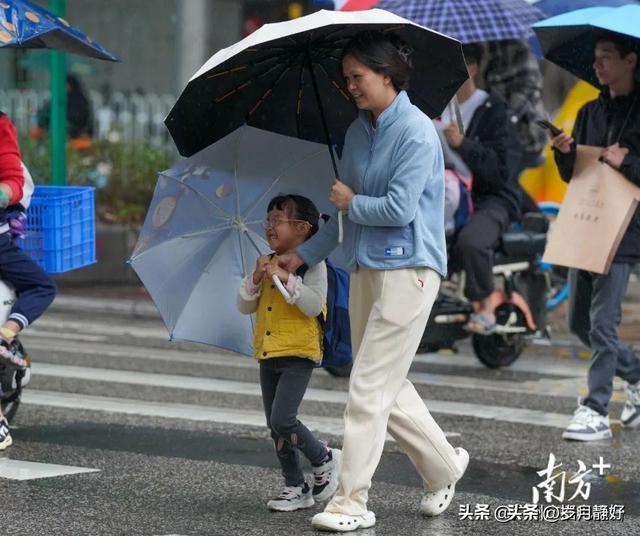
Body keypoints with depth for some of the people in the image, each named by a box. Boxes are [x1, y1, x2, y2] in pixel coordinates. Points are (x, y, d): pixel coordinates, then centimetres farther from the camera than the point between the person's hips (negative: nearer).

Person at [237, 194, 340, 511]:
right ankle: (296, 488, 15)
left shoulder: (311, 264, -6)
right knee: (275, 426, 7)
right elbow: (245, 307, 9)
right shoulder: (267, 264, 14)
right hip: (268, 354, 7)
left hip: (298, 354, -7)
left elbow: (314, 305, -19)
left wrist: (287, 278, -26)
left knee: (282, 420, -17)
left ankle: (323, 460, 7)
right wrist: (256, 279, -8)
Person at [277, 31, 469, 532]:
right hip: (365, 268, 8)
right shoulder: (358, 131, 12)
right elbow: (345, 212, 18)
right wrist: (303, 255, 16)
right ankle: (444, 465, 31)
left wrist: (352, 202, -4)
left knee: (370, 387, -8)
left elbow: (399, 208, -20)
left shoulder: (416, 133, -12)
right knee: (388, 385, 13)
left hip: (407, 270, -8)